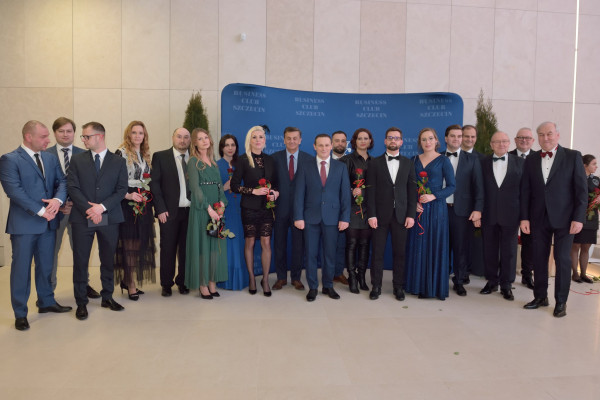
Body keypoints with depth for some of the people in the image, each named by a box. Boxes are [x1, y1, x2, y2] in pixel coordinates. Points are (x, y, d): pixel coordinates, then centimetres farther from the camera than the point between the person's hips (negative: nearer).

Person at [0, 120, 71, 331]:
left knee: (46, 265, 16)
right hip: (24, 223, -5)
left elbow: (62, 182, 5)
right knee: (21, 268, 4)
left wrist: (58, 199, -16)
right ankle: (20, 313, 16)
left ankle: (46, 302, 31)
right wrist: (40, 211, -19)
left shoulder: (51, 158, 11)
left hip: (48, 222, 6)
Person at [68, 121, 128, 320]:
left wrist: (102, 206, -14)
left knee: (108, 259, 9)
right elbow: (73, 187, -1)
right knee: (80, 261, 3)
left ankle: (107, 297, 24)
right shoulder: (77, 159, 6)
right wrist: (88, 209, -13)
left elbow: (121, 190, -1)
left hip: (109, 218, 0)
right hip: (82, 217, 0)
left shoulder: (118, 161, 5)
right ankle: (81, 302, 15)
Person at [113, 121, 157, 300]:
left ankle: (127, 279, 21)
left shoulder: (146, 155, 16)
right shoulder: (121, 153, -5)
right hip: (127, 203, -7)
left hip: (144, 204, 7)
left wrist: (149, 195, 6)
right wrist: (128, 195, -20)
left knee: (141, 240, 8)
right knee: (129, 242, -3)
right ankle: (131, 285, 4)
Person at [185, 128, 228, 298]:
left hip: (216, 209, 6)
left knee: (215, 244, 7)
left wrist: (221, 203, -4)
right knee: (202, 244, -1)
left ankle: (212, 282, 15)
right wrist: (209, 208, -16)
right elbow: (195, 188, -11)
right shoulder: (193, 161, -3)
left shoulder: (213, 162, 16)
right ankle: (202, 285, 8)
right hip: (201, 209, -6)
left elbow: (219, 185, 12)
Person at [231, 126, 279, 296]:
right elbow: (234, 185, -6)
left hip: (266, 207, 3)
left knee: (266, 242, 1)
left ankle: (265, 279, 13)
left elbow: (275, 182, 16)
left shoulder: (269, 160, 9)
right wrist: (254, 191, -15)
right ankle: (251, 278, 22)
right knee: (249, 243, 6)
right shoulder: (244, 160, -3)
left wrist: (276, 192, -5)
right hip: (249, 207, -2)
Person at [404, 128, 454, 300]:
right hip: (418, 208, 3)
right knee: (419, 246, 4)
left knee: (436, 246, 1)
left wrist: (434, 196, -16)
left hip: (436, 208, -3)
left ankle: (436, 286, 13)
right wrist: (414, 203, -6)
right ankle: (420, 285, 14)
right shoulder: (415, 160, 10)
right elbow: (411, 185, 9)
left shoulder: (443, 160, 0)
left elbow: (452, 186, -3)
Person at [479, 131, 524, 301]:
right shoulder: (483, 163, 4)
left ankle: (506, 285, 20)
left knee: (509, 251, 7)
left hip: (510, 215, -1)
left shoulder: (520, 162, 3)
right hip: (488, 215, 1)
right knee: (489, 250, 9)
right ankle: (492, 281, 24)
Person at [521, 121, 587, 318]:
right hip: (539, 218, 3)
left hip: (564, 218, -3)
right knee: (539, 259, 8)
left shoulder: (573, 156, -1)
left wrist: (578, 218, -10)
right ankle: (540, 296, 22)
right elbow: (525, 191, 6)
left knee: (563, 260, 2)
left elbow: (581, 189, -4)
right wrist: (524, 217, 0)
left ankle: (561, 302, 15)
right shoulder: (531, 160, 7)